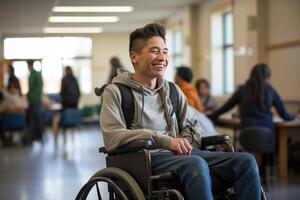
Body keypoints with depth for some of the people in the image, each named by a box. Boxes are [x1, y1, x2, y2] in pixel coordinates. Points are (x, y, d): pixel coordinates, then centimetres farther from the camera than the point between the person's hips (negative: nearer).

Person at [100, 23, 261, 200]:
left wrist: (185, 143, -3)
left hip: (179, 155, 6)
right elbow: (112, 138, -9)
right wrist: (165, 140, -17)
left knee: (246, 161, -18)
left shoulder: (173, 91, 23)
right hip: (144, 158, -6)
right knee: (196, 164, -39)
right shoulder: (115, 92, 6)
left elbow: (190, 126, 24)